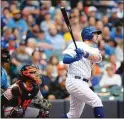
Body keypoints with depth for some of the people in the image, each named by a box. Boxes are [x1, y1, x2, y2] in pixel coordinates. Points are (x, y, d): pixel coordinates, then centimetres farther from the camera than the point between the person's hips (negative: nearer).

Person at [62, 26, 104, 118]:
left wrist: (85, 53, -27)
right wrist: (75, 58, -32)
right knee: (97, 102, -16)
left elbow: (97, 58, -8)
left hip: (83, 84, 8)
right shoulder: (77, 45, -3)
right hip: (75, 82, -8)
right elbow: (64, 58, -12)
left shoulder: (94, 50, 16)